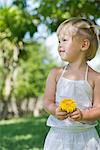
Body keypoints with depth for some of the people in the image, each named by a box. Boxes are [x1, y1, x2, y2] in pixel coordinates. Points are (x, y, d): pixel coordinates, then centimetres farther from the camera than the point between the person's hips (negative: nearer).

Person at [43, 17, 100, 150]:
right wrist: (55, 111, -19)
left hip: (85, 137, -1)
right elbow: (47, 101, 2)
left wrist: (83, 115, -23)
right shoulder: (56, 73, 2)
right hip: (59, 134, 2)